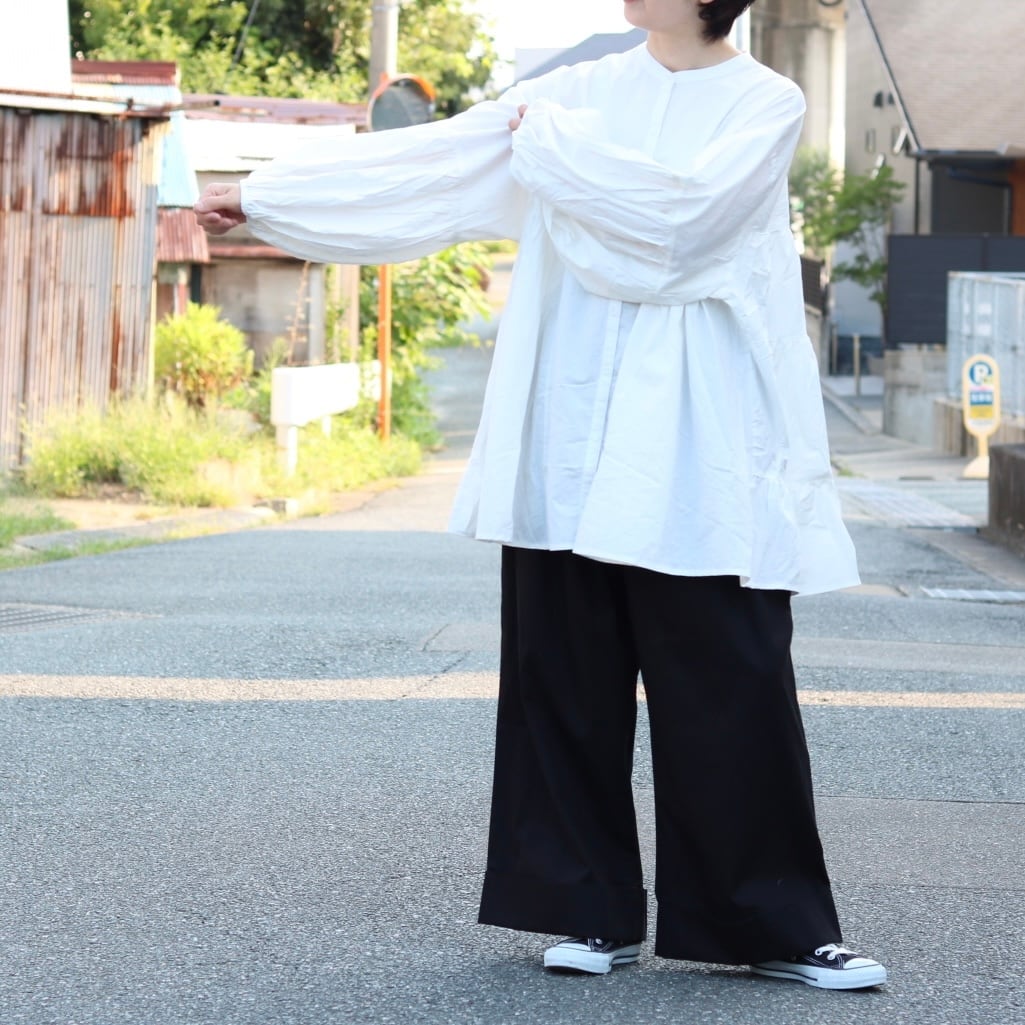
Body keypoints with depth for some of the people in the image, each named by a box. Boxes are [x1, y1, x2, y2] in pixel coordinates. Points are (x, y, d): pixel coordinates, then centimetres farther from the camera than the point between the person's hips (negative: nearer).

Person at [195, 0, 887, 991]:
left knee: (730, 689, -3)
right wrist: (260, 195, 8)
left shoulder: (767, 103, 0)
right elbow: (425, 160, 10)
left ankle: (777, 927, 6)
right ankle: (597, 911, 15)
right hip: (572, 452, 4)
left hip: (698, 456, -4)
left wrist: (556, 144, -6)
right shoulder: (579, 93, 11)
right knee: (566, 683, 4)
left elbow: (684, 210, -17)